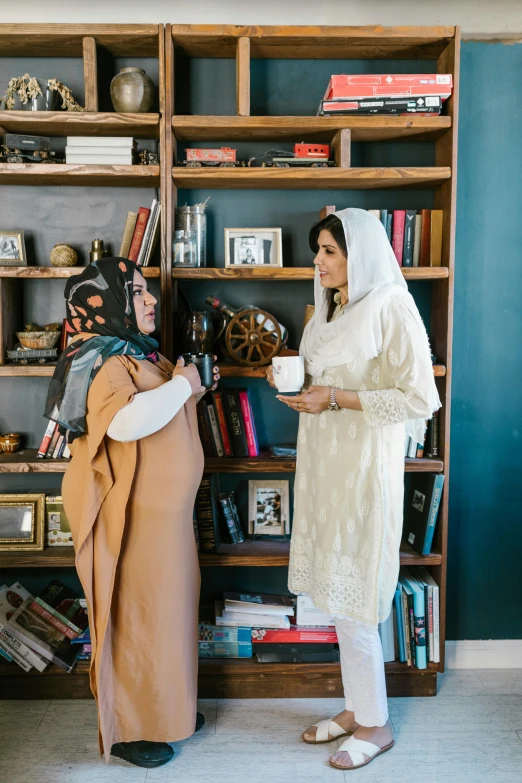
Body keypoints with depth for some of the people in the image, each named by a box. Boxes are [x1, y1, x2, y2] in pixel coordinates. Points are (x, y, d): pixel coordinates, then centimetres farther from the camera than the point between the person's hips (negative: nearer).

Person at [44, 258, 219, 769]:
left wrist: (193, 390, 6)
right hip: (130, 516, -10)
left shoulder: (141, 355, 10)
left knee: (165, 608, 20)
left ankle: (164, 707, 40)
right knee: (133, 616, 5)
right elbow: (126, 422, -41)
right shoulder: (104, 365, -21)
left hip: (162, 510, 10)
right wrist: (180, 385, -26)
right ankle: (125, 730, 24)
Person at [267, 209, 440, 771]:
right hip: (324, 465, 8)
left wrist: (337, 399, -21)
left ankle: (374, 725, 19)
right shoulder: (330, 312, 13)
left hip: (364, 469, -8)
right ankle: (357, 707, 30)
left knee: (351, 598, 0)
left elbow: (420, 399, -17)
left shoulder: (392, 310, -13)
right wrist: (298, 384, 5)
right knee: (337, 592, 14)